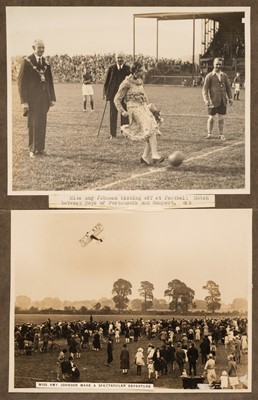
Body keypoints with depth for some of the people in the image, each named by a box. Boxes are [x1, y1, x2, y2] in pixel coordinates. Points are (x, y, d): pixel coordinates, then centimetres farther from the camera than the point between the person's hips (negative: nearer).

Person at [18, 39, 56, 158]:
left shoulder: (46, 63, 11)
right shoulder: (27, 62, -5)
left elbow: (50, 81, 16)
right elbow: (21, 82, -6)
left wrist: (52, 98, 11)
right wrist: (24, 101, -12)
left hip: (44, 98, 5)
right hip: (32, 98, -5)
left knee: (42, 124, 6)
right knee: (33, 124, -3)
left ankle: (40, 149, 13)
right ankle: (33, 150, 6)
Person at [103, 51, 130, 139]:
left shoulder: (128, 69, 2)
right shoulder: (111, 68, 3)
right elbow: (106, 82, 5)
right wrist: (105, 93, -1)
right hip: (113, 94, 0)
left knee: (125, 114, 4)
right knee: (113, 114, 3)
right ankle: (112, 134, 8)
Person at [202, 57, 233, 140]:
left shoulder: (224, 76, 9)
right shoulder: (209, 76, -2)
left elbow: (228, 87, 13)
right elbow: (205, 88, -5)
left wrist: (230, 98, 4)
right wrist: (206, 100, -15)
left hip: (223, 101, 3)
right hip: (213, 101, -3)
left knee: (221, 118, 6)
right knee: (211, 118, 2)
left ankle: (221, 134, 14)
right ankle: (209, 134, 15)